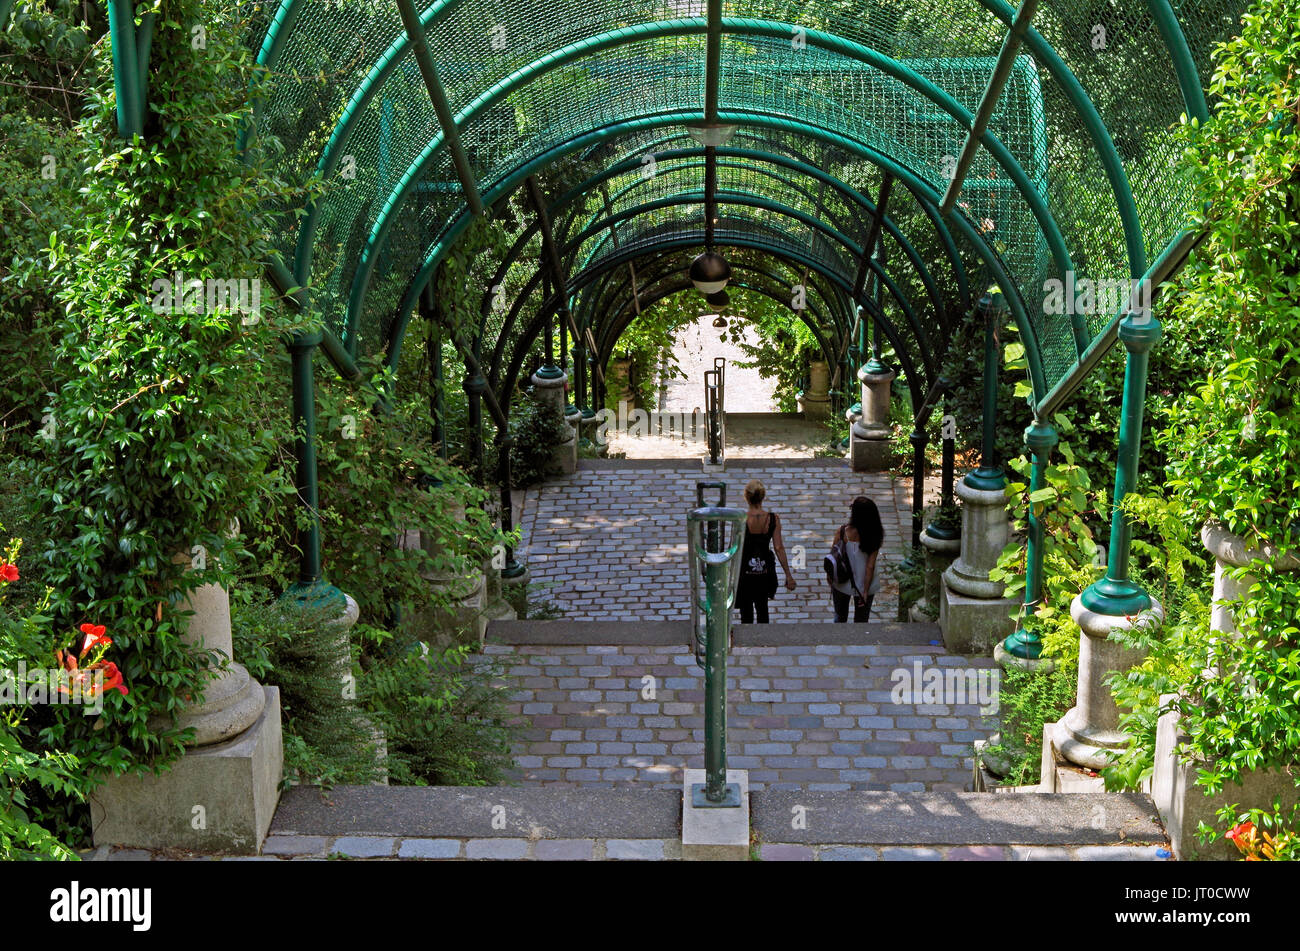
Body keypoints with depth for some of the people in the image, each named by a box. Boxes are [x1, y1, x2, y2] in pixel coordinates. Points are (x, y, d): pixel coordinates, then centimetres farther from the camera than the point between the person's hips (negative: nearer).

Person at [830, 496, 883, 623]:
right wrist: (866, 591, -9)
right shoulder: (874, 536, -19)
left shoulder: (842, 532, -21)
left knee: (840, 617, 25)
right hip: (863, 584, 0)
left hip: (842, 583, 0)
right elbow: (870, 566, -17)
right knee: (861, 621, 18)